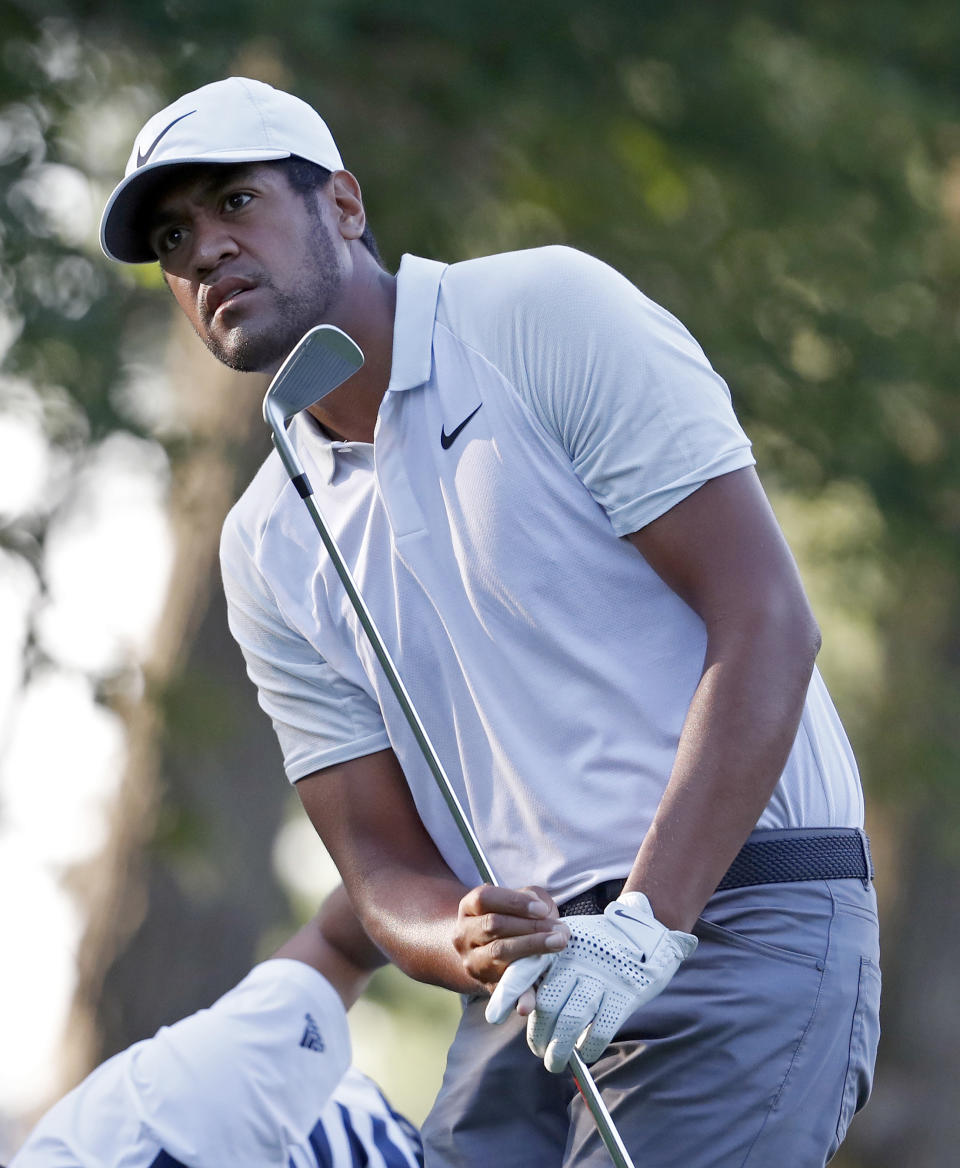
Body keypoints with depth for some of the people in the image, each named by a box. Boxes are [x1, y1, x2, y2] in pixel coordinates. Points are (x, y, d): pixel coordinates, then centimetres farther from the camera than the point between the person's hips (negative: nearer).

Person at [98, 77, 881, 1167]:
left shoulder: (550, 313, -4)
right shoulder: (268, 547, 12)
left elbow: (765, 621, -11)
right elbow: (383, 862, 9)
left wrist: (645, 921, -20)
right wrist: (475, 953, -16)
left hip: (737, 922, -5)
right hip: (532, 989, 5)